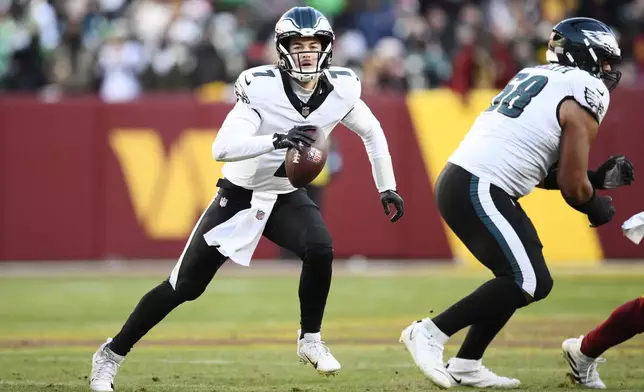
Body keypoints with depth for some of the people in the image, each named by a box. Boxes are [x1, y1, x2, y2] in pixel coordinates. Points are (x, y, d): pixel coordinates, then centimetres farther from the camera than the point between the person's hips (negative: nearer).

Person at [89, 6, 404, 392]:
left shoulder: (342, 89, -13)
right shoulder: (262, 86, -26)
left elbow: (372, 132, 8)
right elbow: (222, 148, -36)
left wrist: (387, 188, 7)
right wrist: (277, 140, -49)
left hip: (287, 197, 3)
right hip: (240, 195, -3)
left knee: (320, 251, -27)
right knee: (185, 285, -2)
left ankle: (310, 340, -6)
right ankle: (111, 355, 12)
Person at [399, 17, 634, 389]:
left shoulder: (538, 79, 20)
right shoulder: (586, 95, -6)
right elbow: (572, 186, -6)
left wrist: (597, 176, 20)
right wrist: (598, 208, 14)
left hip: (460, 181, 10)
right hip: (478, 190, -10)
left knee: (536, 281, 14)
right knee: (525, 282, -9)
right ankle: (430, 333, -8)